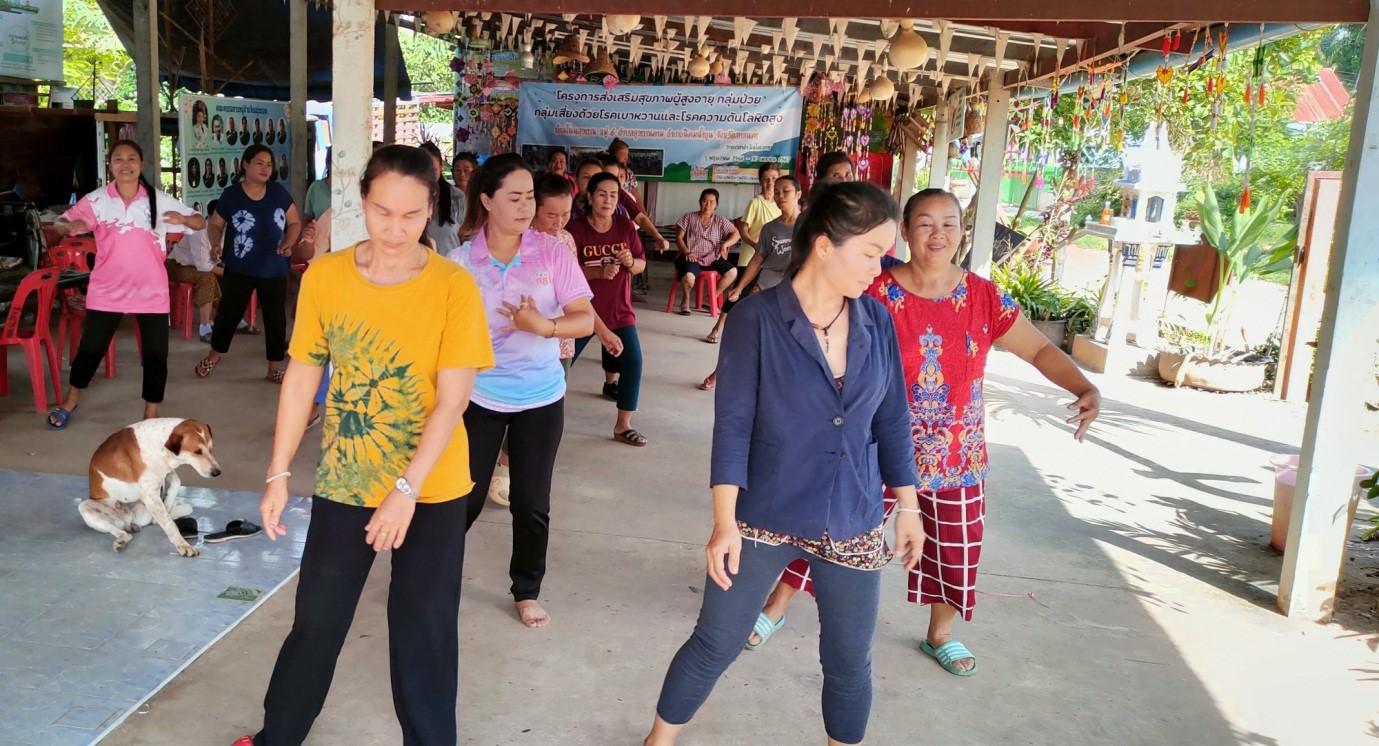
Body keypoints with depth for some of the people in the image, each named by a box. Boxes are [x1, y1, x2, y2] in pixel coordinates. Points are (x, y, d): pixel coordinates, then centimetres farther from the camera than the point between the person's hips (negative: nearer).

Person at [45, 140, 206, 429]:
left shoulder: (160, 200, -3)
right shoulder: (96, 200, -3)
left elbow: (200, 223, -1)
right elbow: (60, 224, 1)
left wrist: (182, 219, -24)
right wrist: (70, 226, -23)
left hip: (151, 291, 0)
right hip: (107, 291, 0)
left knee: (156, 354, 1)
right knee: (90, 348, 10)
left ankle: (151, 416, 16)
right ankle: (71, 400, 36)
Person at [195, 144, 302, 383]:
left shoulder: (279, 192, 0)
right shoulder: (231, 195, -5)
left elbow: (295, 223, 7)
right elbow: (216, 223, 6)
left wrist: (288, 243, -10)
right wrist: (216, 244, -13)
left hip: (274, 270, 2)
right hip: (239, 269, -1)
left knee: (276, 318, 5)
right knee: (229, 313, 8)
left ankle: (274, 369, 17)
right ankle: (214, 355, 34)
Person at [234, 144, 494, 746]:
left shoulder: (454, 288, -14)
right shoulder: (323, 276, -6)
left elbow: (453, 399, -16)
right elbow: (302, 375, 0)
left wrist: (406, 489, -22)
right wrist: (278, 474, -1)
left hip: (432, 490, -2)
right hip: (343, 482, 2)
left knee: (424, 629, 9)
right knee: (316, 620, 16)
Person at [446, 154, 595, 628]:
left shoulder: (552, 253, -9)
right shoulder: (461, 261, -8)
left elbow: (585, 320, -11)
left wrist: (544, 326, -29)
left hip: (541, 398, 0)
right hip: (480, 397, 0)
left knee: (531, 504, 9)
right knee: (466, 498, 7)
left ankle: (527, 592, 28)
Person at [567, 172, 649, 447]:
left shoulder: (626, 226, -2)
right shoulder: (576, 229, -12)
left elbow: (642, 265, 3)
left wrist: (630, 262, -19)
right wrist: (599, 272, -26)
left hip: (619, 309, 2)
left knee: (633, 361, -7)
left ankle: (623, 426, 5)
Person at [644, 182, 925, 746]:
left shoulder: (877, 321, -1)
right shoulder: (756, 318, -13)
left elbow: (891, 421, 7)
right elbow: (733, 424, -13)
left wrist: (908, 507, 9)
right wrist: (724, 522, -17)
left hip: (854, 523, 3)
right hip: (764, 517, -3)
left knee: (850, 660, 13)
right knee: (714, 646, 9)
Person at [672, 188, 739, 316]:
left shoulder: (720, 220, 12)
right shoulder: (688, 217, 8)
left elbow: (736, 234, 8)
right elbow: (679, 237, 3)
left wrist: (725, 244, -11)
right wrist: (686, 252, -14)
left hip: (712, 259, 4)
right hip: (692, 257, -3)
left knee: (732, 271, -22)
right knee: (688, 277, -37)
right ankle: (686, 300, 0)